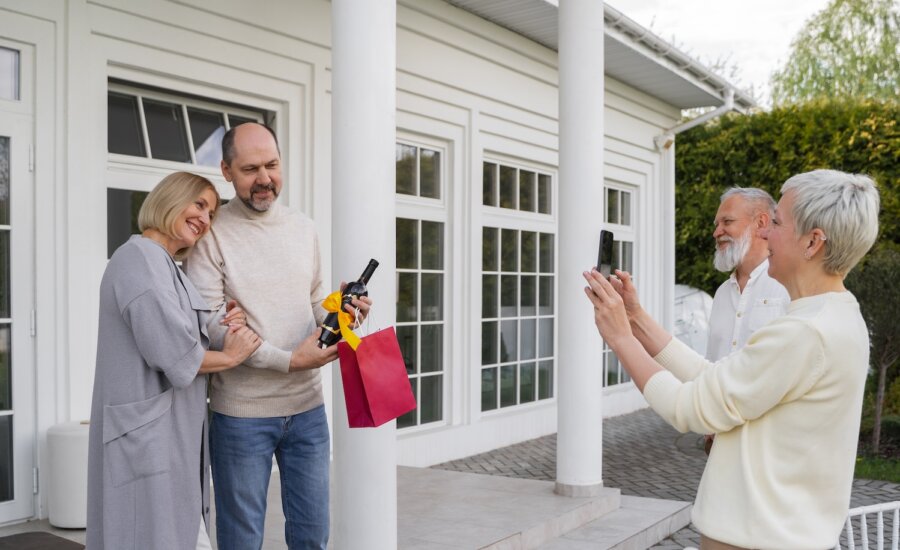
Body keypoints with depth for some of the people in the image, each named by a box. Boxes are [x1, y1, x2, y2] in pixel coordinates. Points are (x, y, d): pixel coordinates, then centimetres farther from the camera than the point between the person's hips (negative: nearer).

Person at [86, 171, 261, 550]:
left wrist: (224, 329, -1)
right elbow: (173, 353, -22)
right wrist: (230, 357, -7)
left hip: (171, 436, 10)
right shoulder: (141, 257, -13)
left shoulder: (165, 265, 19)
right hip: (149, 437, -10)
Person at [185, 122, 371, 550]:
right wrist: (289, 360, -19)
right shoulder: (211, 234, -8)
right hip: (242, 413, -4)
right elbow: (211, 325, -14)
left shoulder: (303, 228, 8)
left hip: (307, 406, 4)